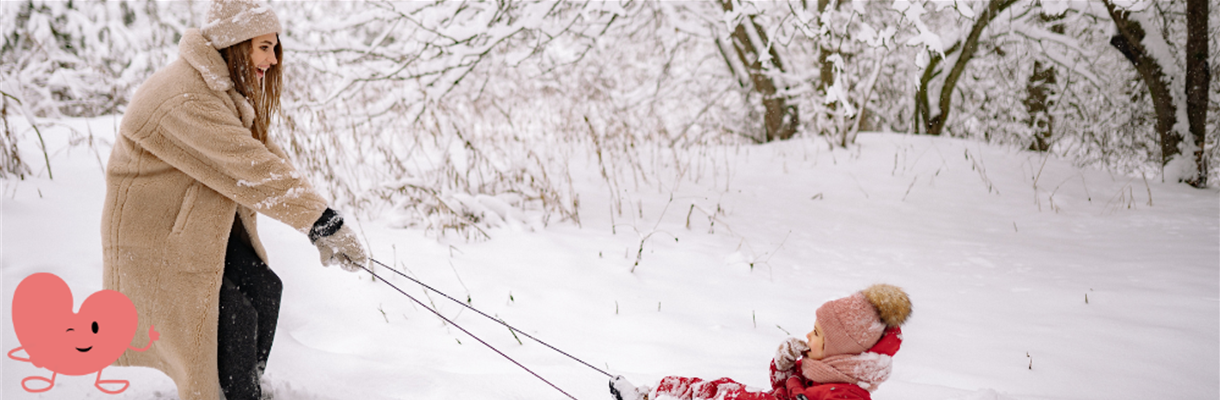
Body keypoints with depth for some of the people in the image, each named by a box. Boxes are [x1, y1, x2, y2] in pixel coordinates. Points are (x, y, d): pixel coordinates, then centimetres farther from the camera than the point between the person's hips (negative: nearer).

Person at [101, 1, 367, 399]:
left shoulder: (225, 90, 4)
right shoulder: (187, 100, -29)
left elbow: (263, 157, 0)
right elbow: (249, 170, -35)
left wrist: (320, 229, -9)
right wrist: (324, 222, -34)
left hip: (205, 229, 9)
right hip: (158, 236, -9)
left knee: (264, 288, 0)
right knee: (236, 318, -12)